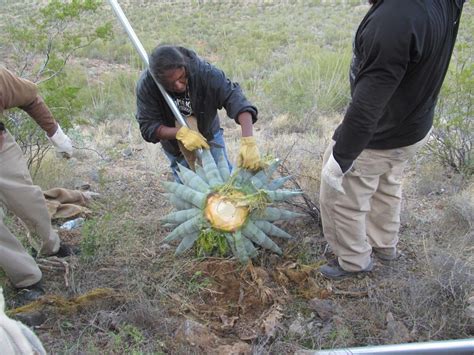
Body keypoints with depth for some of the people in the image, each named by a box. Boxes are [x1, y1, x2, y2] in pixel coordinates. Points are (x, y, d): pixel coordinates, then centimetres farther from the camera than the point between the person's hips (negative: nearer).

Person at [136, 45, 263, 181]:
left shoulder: (204, 71, -33)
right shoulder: (146, 85, -30)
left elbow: (235, 98, -41)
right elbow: (148, 127, -25)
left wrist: (248, 141, -54)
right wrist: (181, 133, -42)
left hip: (209, 133, 0)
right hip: (175, 145, 0)